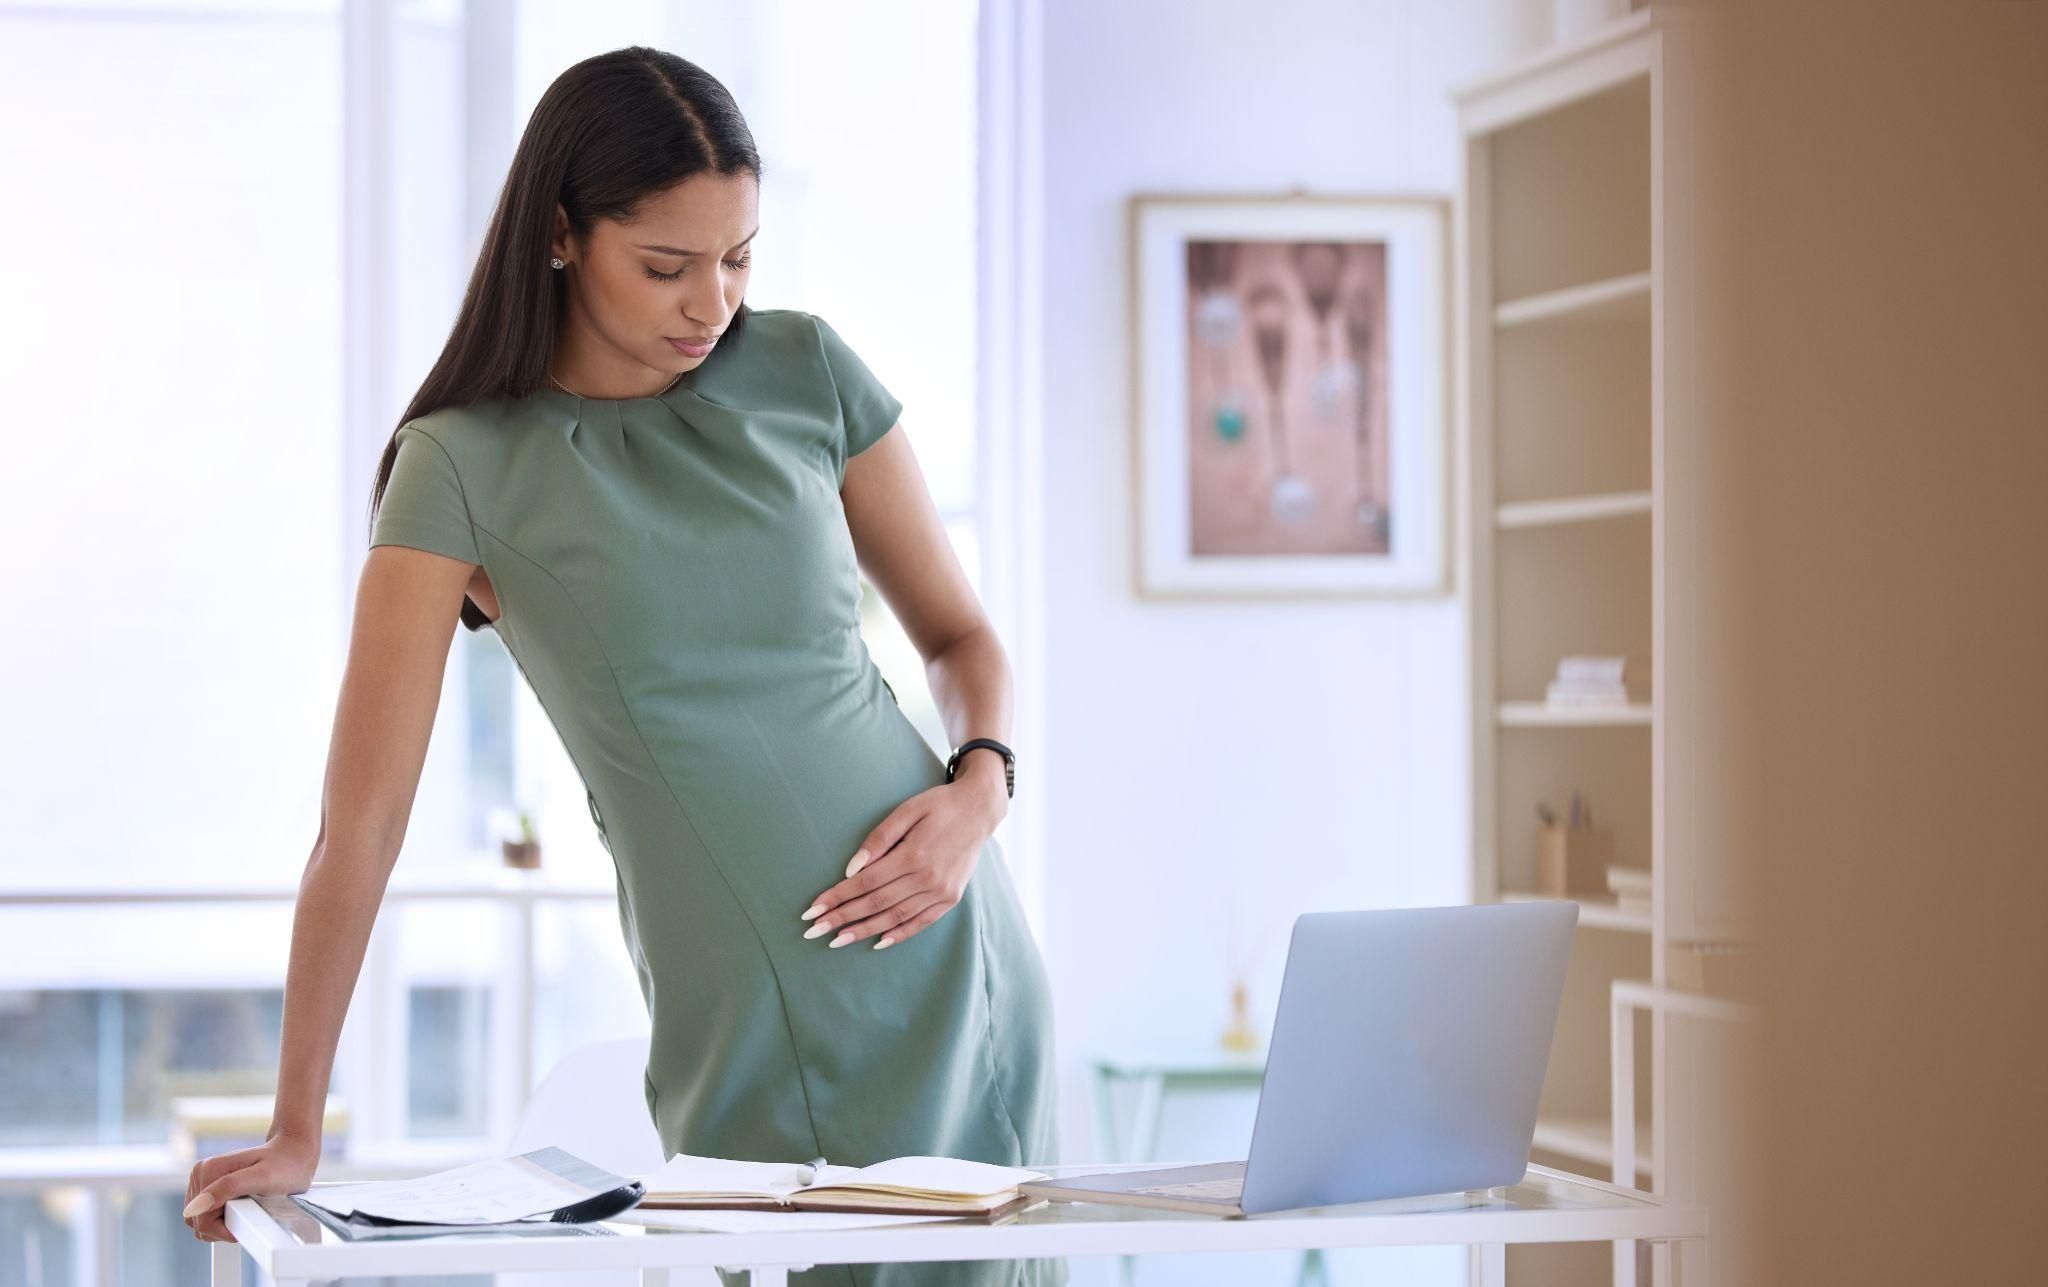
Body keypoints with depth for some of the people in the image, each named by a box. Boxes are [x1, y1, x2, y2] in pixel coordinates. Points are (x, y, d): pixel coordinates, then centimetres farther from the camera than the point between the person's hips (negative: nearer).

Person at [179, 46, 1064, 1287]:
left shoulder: (806, 373, 2)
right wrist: (296, 1132, -13)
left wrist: (980, 789, -9)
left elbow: (961, 634, 13)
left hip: (948, 946, 3)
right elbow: (362, 817, -10)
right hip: (749, 1034, -2)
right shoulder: (466, 465, -7)